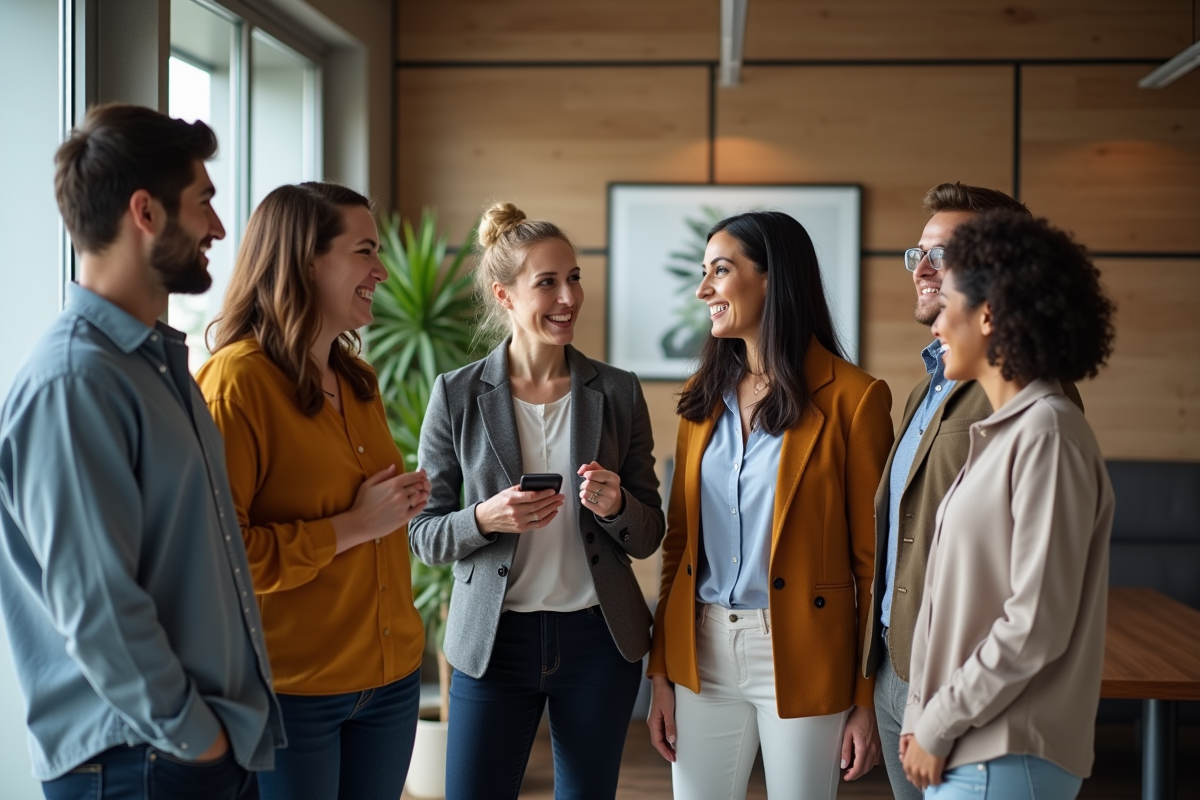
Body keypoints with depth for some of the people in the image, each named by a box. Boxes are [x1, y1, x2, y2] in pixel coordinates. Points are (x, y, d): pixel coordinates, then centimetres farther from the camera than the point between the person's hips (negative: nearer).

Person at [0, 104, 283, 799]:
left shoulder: (162, 359, 10)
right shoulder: (72, 385, -20)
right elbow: (98, 611, -23)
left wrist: (233, 725, 13)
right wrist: (196, 739, -13)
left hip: (225, 743, 9)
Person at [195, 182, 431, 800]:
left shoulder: (358, 380, 11)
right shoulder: (237, 380, -15)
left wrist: (398, 504, 7)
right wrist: (351, 527, -19)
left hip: (390, 674, 7)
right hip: (291, 686, -7)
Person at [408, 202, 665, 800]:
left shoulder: (618, 392, 0)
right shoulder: (457, 395, -4)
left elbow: (648, 537, 5)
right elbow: (424, 534, 0)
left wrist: (616, 507, -17)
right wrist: (484, 519, -20)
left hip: (599, 638, 2)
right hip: (493, 640, -1)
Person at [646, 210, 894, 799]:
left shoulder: (851, 398, -8)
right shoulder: (704, 397, 8)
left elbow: (872, 557, -7)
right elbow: (679, 537, 10)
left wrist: (868, 700, -8)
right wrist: (661, 673, 7)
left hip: (802, 657, -4)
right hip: (703, 651, 5)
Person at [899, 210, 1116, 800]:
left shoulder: (1046, 434, -16)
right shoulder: (1003, 431, 12)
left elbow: (1037, 625, -20)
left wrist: (939, 727, -13)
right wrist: (926, 718, 6)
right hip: (968, 750, 8)